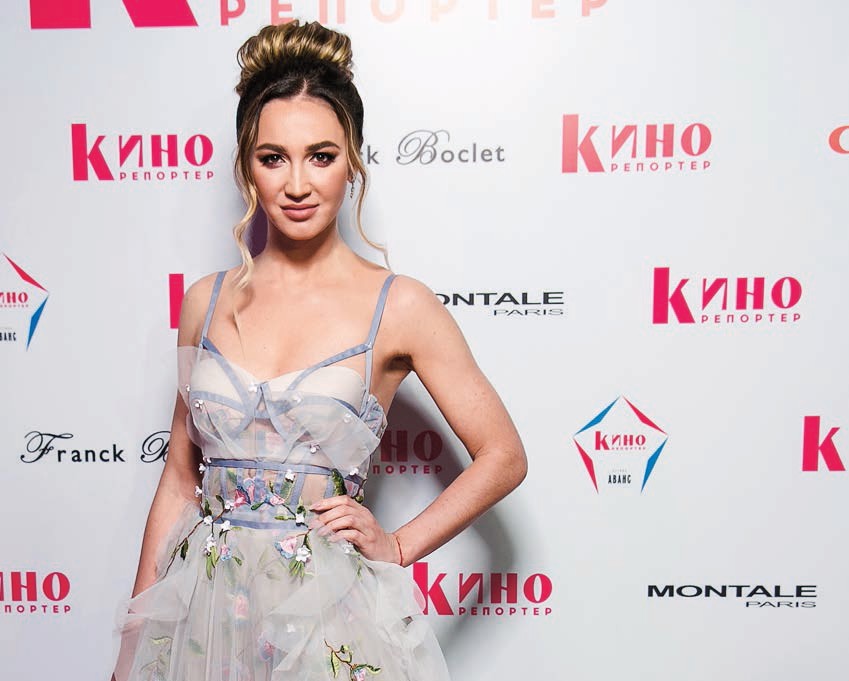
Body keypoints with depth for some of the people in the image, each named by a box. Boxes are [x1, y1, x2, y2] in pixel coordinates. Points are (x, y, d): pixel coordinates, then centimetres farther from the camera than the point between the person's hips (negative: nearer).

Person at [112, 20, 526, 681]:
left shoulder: (399, 305, -11)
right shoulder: (207, 302, 0)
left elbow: (503, 456, -4)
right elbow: (180, 479, 6)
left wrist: (398, 546, -7)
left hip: (332, 614, -3)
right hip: (206, 606, 4)